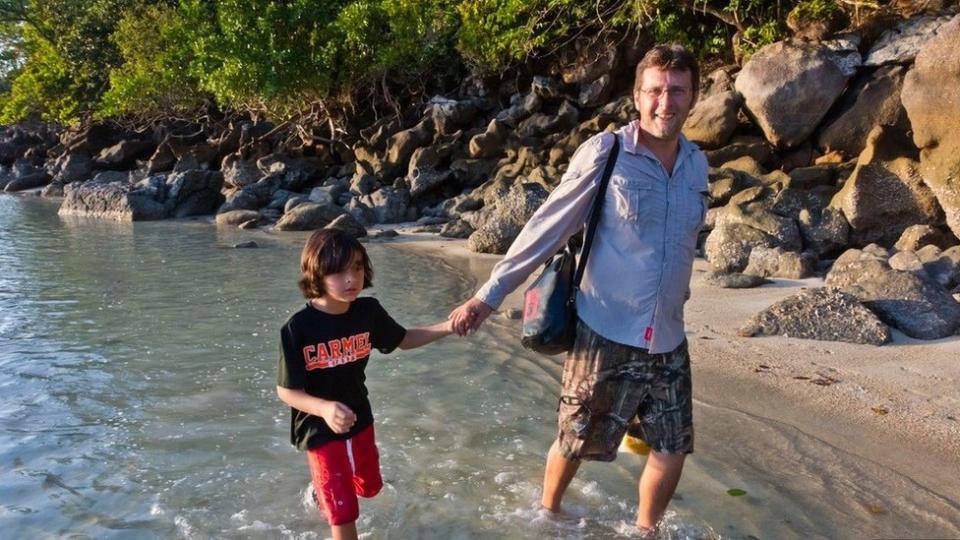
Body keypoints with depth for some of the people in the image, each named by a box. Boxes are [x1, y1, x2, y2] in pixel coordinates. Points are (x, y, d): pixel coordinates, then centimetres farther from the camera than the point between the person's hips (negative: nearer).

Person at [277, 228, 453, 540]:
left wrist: (448, 327, -11)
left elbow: (403, 340, 3)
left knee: (369, 486, 28)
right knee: (344, 514, 0)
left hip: (360, 419, 6)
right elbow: (286, 390, -21)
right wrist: (325, 409, -39)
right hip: (320, 429, -5)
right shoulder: (298, 328, -27)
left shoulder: (368, 311, -14)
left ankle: (324, 489, 58)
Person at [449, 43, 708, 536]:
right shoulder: (604, 153, -12)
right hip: (605, 335, -4)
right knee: (575, 443, 12)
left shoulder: (697, 165, 4)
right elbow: (546, 229, -9)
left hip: (669, 343, 5)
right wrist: (489, 295, -8)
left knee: (672, 452, 11)